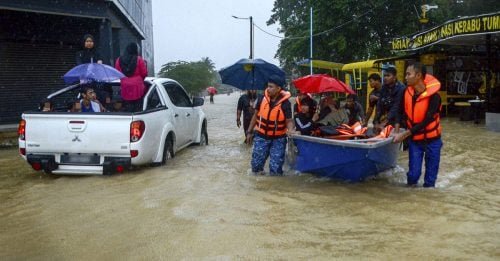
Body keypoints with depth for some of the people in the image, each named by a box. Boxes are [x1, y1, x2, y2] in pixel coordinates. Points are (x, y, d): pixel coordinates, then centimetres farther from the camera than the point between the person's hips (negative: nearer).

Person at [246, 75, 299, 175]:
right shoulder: (262, 99, -6)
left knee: (276, 168, 3)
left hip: (278, 138, -2)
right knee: (256, 164, 7)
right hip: (261, 136, 2)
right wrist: (249, 132, 8)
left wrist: (291, 130, -33)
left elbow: (289, 121, -10)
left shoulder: (285, 103, -14)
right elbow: (255, 115, 6)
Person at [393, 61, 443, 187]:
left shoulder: (433, 96, -22)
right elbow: (404, 113, 8)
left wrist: (405, 134, -30)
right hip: (414, 140, 3)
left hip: (431, 140, -3)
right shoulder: (407, 92, -7)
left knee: (431, 175, 8)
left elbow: (426, 121, -26)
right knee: (413, 173, 0)